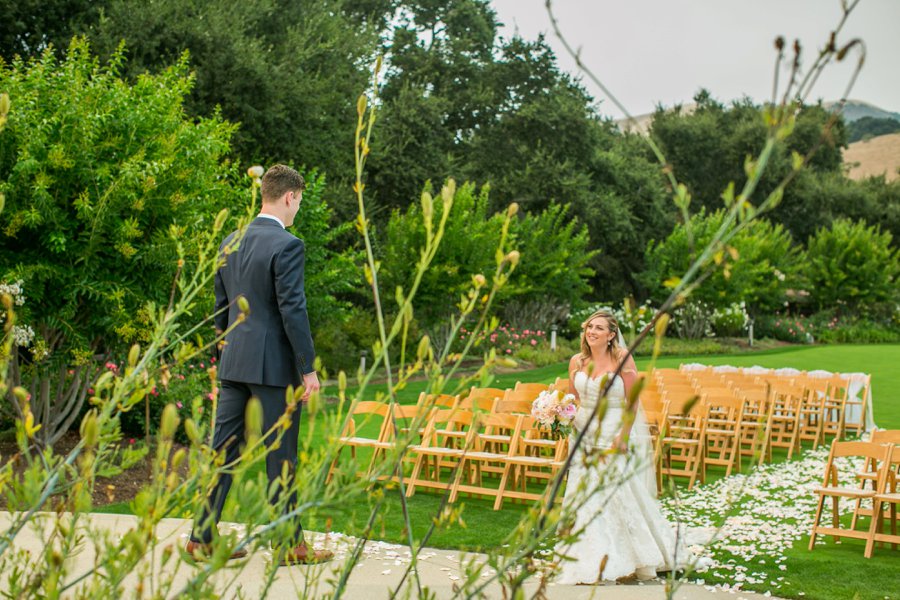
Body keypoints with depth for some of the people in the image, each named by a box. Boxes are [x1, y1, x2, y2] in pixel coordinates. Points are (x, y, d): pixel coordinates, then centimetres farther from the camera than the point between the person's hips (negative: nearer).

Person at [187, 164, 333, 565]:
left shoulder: (230, 243, 10)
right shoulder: (287, 246, -14)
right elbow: (293, 311, -17)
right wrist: (308, 368, -12)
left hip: (233, 362, 7)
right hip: (273, 365, -7)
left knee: (223, 447, 10)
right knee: (280, 455, 1)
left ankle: (202, 539, 14)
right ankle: (291, 545, 10)